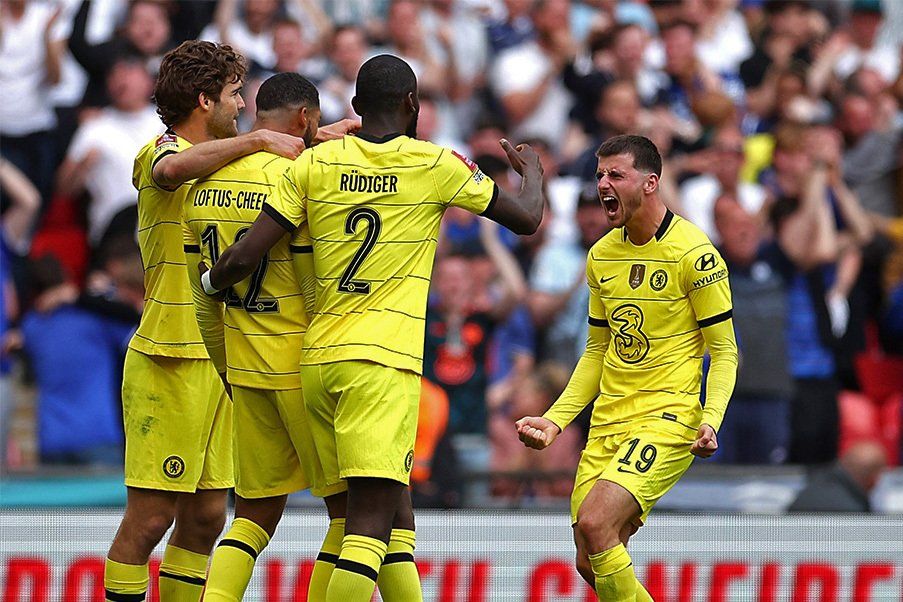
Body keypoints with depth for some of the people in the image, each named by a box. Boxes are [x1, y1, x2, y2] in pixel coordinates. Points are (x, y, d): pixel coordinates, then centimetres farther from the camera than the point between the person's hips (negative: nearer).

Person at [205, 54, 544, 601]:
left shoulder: (316, 163, 6)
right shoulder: (437, 166, 1)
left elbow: (244, 257, 1)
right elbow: (526, 218, 13)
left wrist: (209, 284, 23)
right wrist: (532, 170, 35)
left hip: (319, 356, 5)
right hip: (383, 359, -5)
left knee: (392, 507, 17)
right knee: (371, 519, -13)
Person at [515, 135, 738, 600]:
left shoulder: (692, 252, -9)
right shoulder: (602, 255, 11)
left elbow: (723, 352, -7)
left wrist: (711, 420, -22)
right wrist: (555, 420, 11)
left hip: (668, 417, -7)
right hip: (607, 422, 7)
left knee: (594, 523, -24)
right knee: (590, 563, 1)